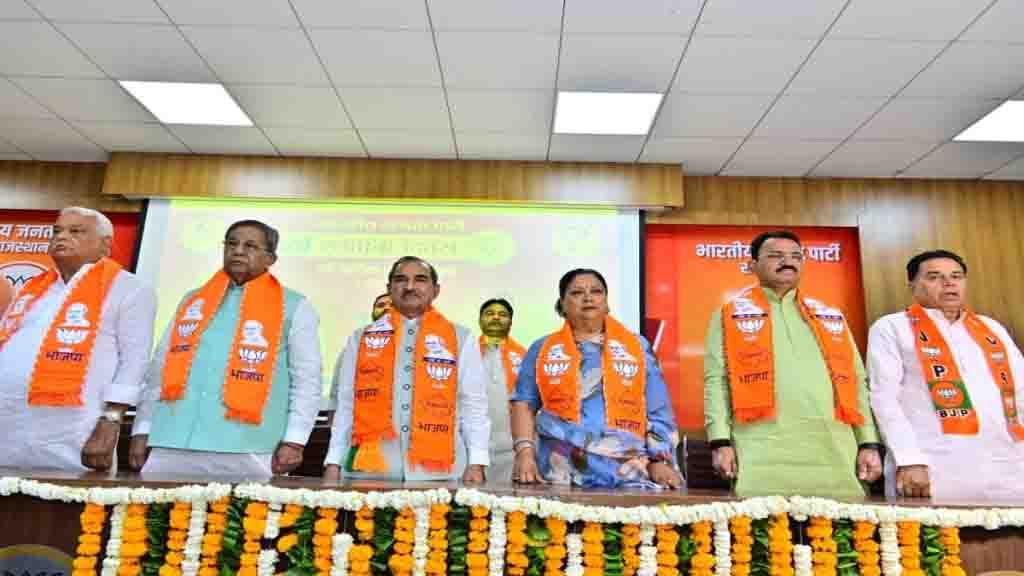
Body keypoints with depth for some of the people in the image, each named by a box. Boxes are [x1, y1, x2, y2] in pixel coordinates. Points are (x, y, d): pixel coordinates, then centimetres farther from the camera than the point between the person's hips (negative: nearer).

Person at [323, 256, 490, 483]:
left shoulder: (461, 339, 6)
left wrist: (476, 463, -5)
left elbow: (474, 406, 3)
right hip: (369, 468, 1)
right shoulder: (361, 339, 11)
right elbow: (344, 405, 9)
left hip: (437, 470, -1)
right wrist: (333, 462, 4)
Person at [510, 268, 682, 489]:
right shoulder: (542, 350, 10)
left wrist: (659, 461, -3)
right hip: (559, 474, 0)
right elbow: (524, 403, 6)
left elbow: (658, 412, 8)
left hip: (628, 474, 1)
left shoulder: (637, 347, 10)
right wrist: (525, 452, -7)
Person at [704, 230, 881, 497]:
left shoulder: (831, 317, 21)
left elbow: (856, 382, 18)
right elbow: (716, 381, 1)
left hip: (835, 454, 4)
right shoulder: (730, 316, 9)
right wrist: (721, 442, -9)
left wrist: (868, 444, 8)